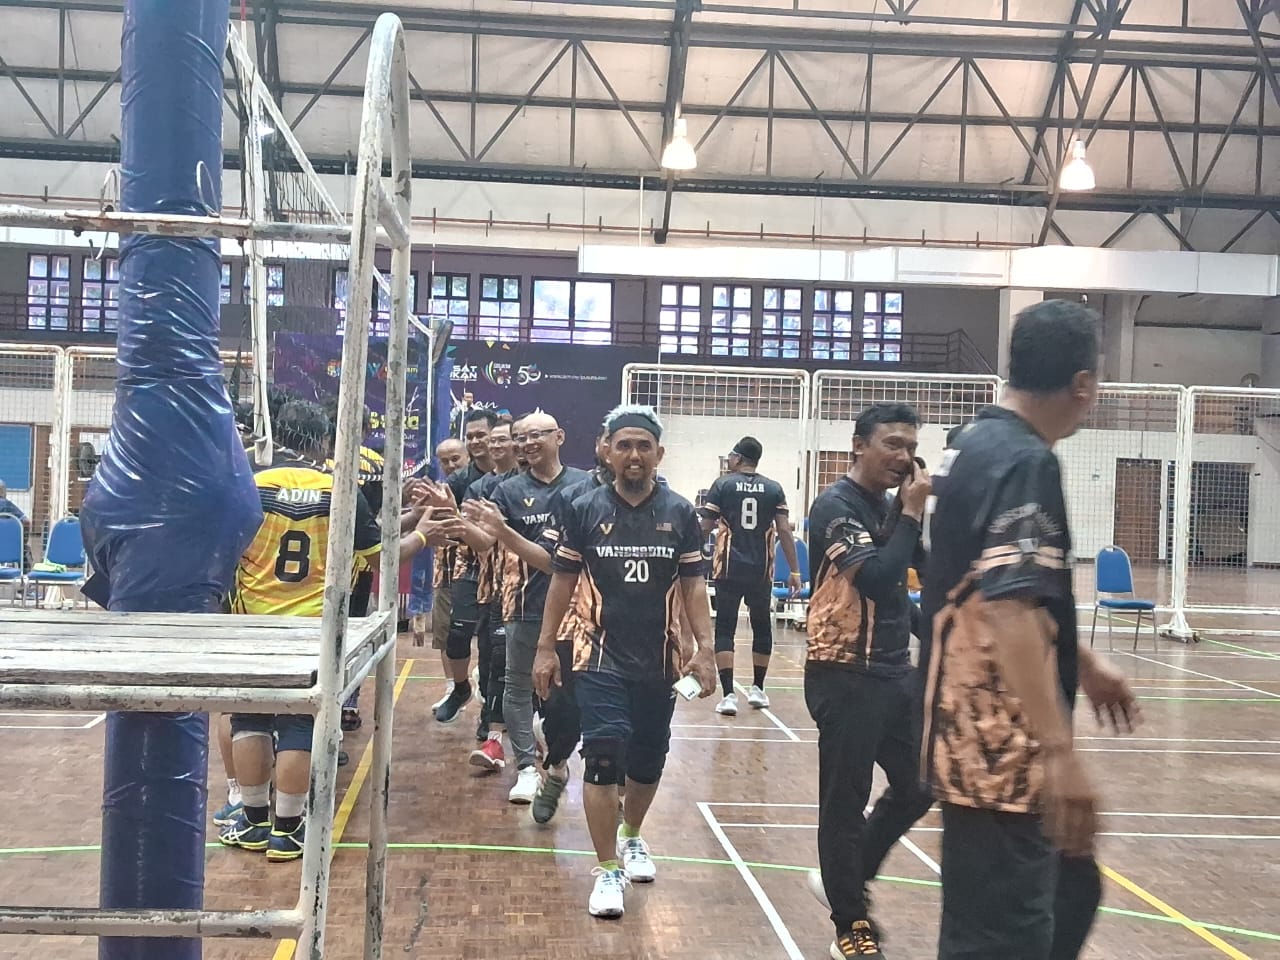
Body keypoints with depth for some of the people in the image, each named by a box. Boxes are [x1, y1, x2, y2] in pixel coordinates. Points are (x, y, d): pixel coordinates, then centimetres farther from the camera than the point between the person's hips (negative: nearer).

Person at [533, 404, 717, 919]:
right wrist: (546, 648, 3)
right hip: (601, 659, -2)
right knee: (604, 758, -10)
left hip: (659, 662, 2)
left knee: (648, 761, 12)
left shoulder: (681, 514, 1)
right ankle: (608, 870, 2)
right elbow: (563, 581, 4)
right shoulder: (584, 510, -2)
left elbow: (693, 586, 4)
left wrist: (704, 649, -4)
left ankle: (632, 838, 39)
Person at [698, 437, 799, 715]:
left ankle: (729, 694, -6)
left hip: (729, 569, -2)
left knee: (725, 630, 3)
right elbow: (784, 531, -1)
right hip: (761, 571, 2)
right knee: (762, 628, 18)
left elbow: (705, 527, -3)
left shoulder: (723, 484, -1)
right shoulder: (773, 489, 4)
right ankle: (757, 689, 27)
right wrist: (794, 570, 2)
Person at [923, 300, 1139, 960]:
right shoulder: (1026, 463, -18)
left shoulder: (975, 445, 12)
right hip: (1001, 747, -10)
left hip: (977, 735, 10)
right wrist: (1058, 749, -31)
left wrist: (1083, 665, 31)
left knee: (1068, 892, 21)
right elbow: (1010, 609, -28)